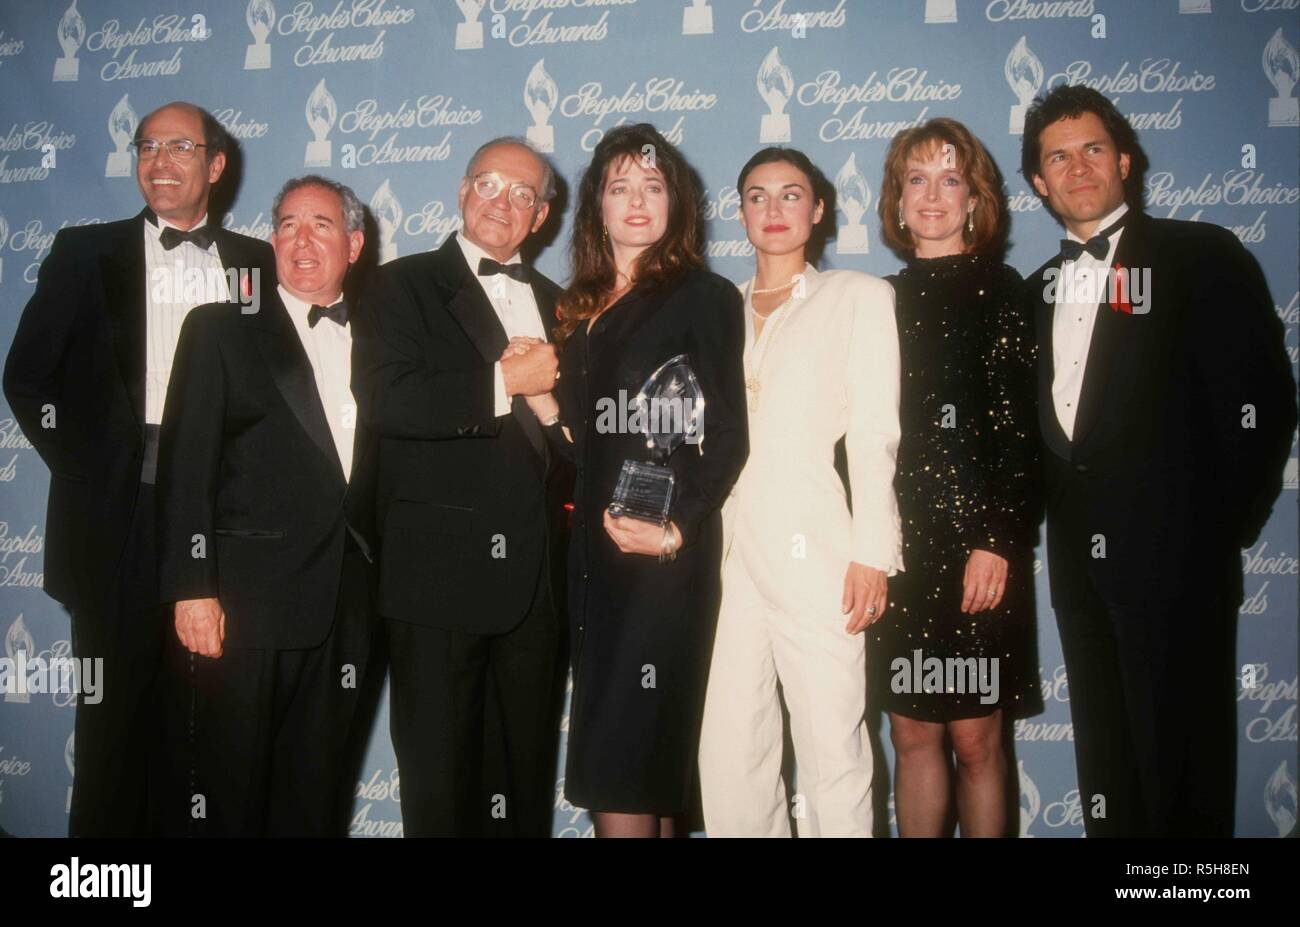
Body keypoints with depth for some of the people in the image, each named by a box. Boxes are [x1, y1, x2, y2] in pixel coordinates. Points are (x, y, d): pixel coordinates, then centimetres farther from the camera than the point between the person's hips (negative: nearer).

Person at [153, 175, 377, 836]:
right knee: (221, 792, 4)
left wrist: (368, 581, 4)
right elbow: (186, 467, -5)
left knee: (314, 795, 13)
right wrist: (192, 589, -12)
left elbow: (372, 474, 12)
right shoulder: (220, 330, 2)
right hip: (243, 605, -3)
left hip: (341, 608, 4)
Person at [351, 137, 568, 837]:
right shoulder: (405, 285, 1)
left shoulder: (555, 304, 17)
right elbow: (383, 400, -16)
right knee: (438, 775, 5)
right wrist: (504, 379, -15)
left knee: (525, 774, 15)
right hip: (437, 572, -5)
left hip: (533, 576, 5)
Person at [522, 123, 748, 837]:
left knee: (619, 760, -7)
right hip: (596, 550, 6)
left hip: (665, 555, -6)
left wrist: (677, 529, -19)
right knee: (648, 760, 13)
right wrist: (540, 399, -1)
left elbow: (726, 436, -8)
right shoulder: (582, 307, 17)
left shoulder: (703, 296, -1)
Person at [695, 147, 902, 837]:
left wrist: (871, 552, -7)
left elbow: (873, 434, 0)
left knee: (832, 750, -2)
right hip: (731, 553, 4)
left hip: (813, 550, -3)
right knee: (728, 756, 5)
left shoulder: (859, 297, 8)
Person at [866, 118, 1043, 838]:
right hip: (896, 543, 4)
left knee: (975, 737, 3)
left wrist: (997, 542, -14)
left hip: (974, 542, -4)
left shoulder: (997, 290, 0)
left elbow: (1017, 428, -6)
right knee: (913, 733, 9)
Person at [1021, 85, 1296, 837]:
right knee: (1105, 759, 14)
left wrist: (1225, 532, -10)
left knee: (1181, 757, 2)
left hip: (1174, 556, -5)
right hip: (1079, 560, 6)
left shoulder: (1201, 257, -2)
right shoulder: (1040, 289, 14)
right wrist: (1058, 523, 2)